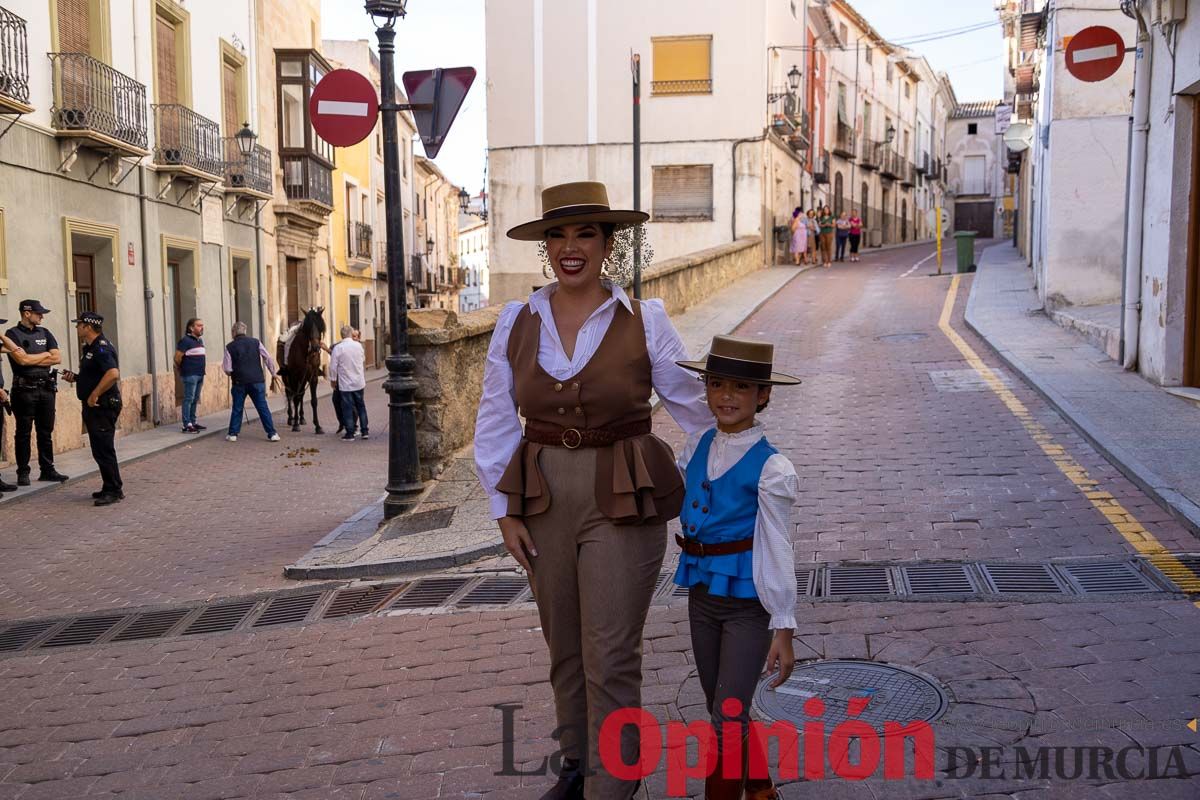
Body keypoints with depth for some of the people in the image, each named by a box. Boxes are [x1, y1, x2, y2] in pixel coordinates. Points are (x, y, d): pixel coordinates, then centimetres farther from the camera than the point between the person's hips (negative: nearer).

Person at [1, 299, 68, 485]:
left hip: (46, 388, 5)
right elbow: (22, 359, -17)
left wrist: (32, 359, -7)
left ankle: (47, 470, 14)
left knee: (46, 432, 8)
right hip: (25, 389, -5)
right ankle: (23, 472, 7)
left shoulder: (44, 333, 12)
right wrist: (45, 354, -5)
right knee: (24, 433, 1)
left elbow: (57, 358, 2)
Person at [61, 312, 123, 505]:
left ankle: (114, 491, -1)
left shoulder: (102, 348, -17)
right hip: (93, 407, 11)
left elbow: (113, 373, -31)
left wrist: (94, 395, -25)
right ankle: (110, 488, 22)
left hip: (103, 407, -11)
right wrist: (75, 378, 10)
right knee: (100, 450, 14)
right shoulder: (89, 348, 16)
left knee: (104, 449, -7)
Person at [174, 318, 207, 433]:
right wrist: (181, 369, 0)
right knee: (189, 399, -7)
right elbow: (177, 358, -13)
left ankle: (193, 422, 20)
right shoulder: (186, 341, -11)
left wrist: (202, 371, 16)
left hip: (200, 375, 8)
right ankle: (187, 425, -6)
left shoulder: (200, 340, 14)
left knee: (195, 400, 13)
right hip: (190, 375, -8)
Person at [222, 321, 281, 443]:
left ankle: (233, 434, 15)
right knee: (263, 407, 4)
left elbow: (227, 369, -3)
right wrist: (273, 373, 11)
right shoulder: (255, 342, 4)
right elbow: (268, 359, 0)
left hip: (239, 382, -1)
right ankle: (272, 434, 1)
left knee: (237, 408, 12)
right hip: (257, 380, 1)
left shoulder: (230, 347, -1)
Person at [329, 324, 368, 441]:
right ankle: (365, 431, 17)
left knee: (348, 408, 2)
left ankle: (350, 433, 5)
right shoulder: (358, 346, 0)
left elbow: (333, 366, -9)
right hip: (359, 382, 4)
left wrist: (333, 380, 3)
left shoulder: (337, 348, -12)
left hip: (345, 384, -4)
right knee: (361, 406, 15)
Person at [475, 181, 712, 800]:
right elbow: (495, 423, 7)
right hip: (543, 498, 4)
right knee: (564, 649, 17)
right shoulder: (517, 323, 2)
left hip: (623, 501, -3)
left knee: (610, 658, -1)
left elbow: (696, 409, 2)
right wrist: (505, 512, 4)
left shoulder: (643, 321, -6)